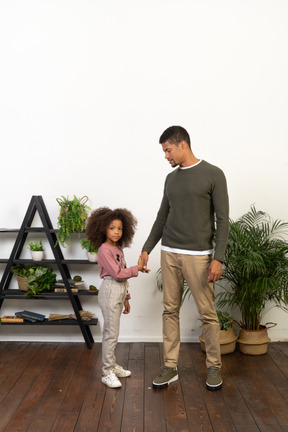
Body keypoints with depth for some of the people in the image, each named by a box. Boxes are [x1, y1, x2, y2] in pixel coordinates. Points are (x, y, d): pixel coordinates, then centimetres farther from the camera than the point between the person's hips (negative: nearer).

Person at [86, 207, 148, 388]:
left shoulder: (118, 249, 14)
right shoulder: (104, 250, -13)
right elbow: (117, 273, -19)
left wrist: (126, 298, 19)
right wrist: (137, 269, -12)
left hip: (119, 292, 9)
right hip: (110, 291, -9)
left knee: (111, 331, 17)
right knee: (111, 332, -5)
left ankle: (112, 365, 28)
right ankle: (107, 372, 4)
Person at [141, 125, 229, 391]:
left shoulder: (213, 175, -6)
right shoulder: (171, 178, 12)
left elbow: (223, 220, -8)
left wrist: (218, 258, -15)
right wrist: (147, 249, 14)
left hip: (198, 256, -5)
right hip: (169, 254, 6)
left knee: (207, 313, 3)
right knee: (170, 310, 8)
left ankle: (214, 367, 21)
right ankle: (171, 367, 19)